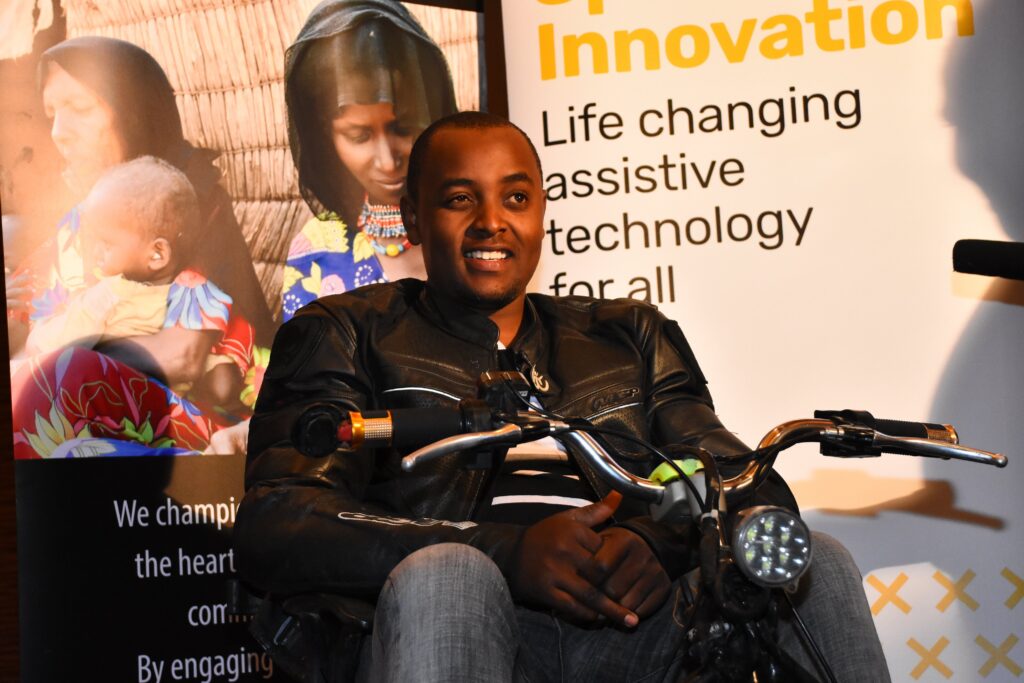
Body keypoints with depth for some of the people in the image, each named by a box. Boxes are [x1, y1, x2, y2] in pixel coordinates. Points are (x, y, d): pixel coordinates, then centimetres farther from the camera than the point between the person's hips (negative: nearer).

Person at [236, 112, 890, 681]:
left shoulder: (630, 335, 26)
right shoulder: (348, 334, 14)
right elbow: (272, 528, -3)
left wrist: (660, 540, -12)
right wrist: (509, 554, -17)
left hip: (629, 630, 4)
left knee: (816, 560, -19)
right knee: (442, 575, -36)